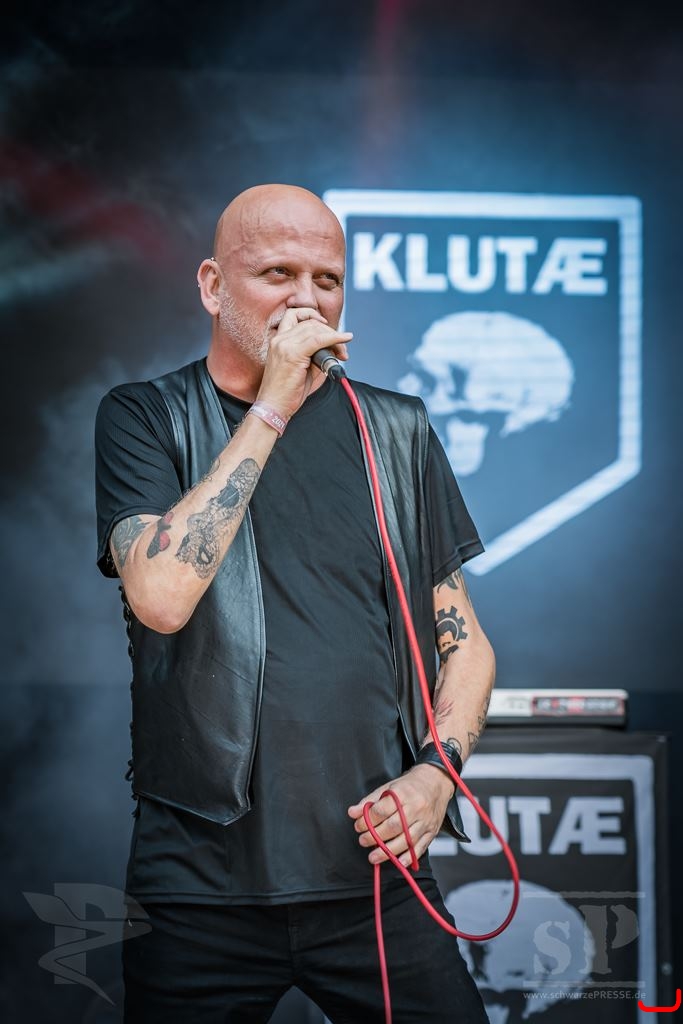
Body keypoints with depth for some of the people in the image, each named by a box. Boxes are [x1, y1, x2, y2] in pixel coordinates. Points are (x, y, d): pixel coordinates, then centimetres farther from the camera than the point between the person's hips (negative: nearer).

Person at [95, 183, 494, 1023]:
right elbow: (161, 596, -16)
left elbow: (463, 640, 13)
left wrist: (436, 771, -5)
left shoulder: (397, 432, 11)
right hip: (201, 883, -2)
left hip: (377, 872, 2)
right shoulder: (143, 418, 2)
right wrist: (272, 407, -13)